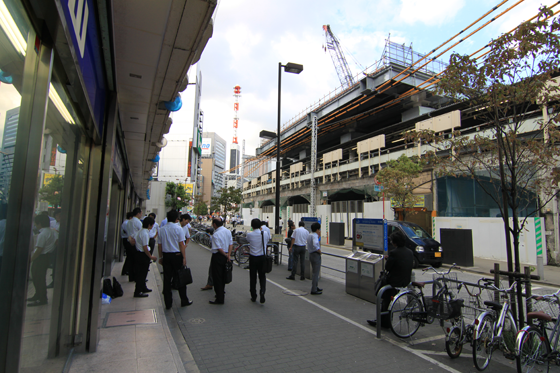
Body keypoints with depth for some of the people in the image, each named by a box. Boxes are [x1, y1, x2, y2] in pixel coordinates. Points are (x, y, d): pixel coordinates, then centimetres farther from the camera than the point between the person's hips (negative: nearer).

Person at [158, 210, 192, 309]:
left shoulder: (162, 229, 4)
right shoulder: (179, 229, -10)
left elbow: (159, 245, 8)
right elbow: (181, 244, -11)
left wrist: (160, 257, 16)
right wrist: (184, 257, -8)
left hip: (166, 256, 4)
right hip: (177, 255, -4)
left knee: (167, 279, 9)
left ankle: (168, 303, 14)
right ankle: (184, 301, 17)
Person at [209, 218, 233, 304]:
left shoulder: (215, 234, -19)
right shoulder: (228, 231, 4)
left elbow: (218, 248, -20)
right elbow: (231, 244, 3)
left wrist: (226, 255, -7)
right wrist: (228, 255, -1)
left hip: (218, 256, -8)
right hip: (225, 256, 8)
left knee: (217, 278, 1)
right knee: (223, 276, 19)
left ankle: (219, 299, 5)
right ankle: (221, 294, 32)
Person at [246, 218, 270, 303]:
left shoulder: (249, 234, -12)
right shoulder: (265, 233, -9)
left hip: (253, 257, -1)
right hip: (262, 257, 1)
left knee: (252, 276, 11)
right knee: (262, 276, 11)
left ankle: (253, 296, 19)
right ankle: (262, 291, -10)